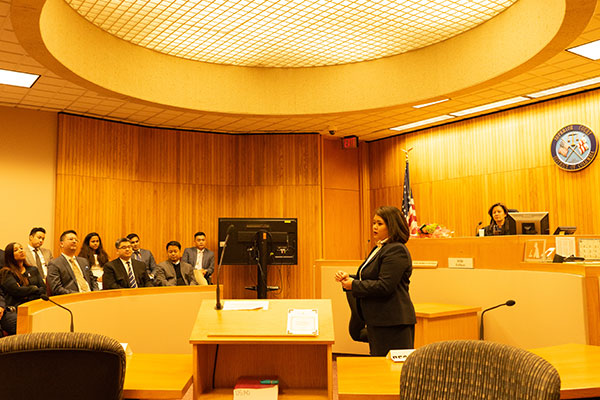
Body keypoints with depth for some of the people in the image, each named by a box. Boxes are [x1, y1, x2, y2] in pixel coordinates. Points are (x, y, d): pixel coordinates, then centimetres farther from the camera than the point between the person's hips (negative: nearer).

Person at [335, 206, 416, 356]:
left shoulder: (396, 250, -16)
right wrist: (348, 278, 4)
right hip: (378, 321, 10)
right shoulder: (379, 249, 17)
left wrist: (354, 285, -14)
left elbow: (384, 286, -23)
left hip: (392, 323, -10)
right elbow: (368, 279, 22)